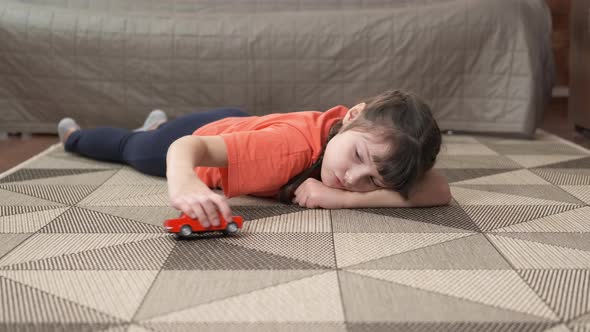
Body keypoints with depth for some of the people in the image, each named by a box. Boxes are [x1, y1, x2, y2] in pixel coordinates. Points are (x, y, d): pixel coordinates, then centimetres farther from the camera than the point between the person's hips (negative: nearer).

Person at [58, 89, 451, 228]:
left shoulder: (371, 135, -36)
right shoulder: (291, 144, -50)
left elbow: (440, 192, -44)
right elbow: (188, 147, -49)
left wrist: (345, 198, -54)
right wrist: (184, 185, -73)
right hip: (200, 137, -4)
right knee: (131, 148, 30)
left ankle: (158, 124, 73)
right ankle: (75, 135, 60)